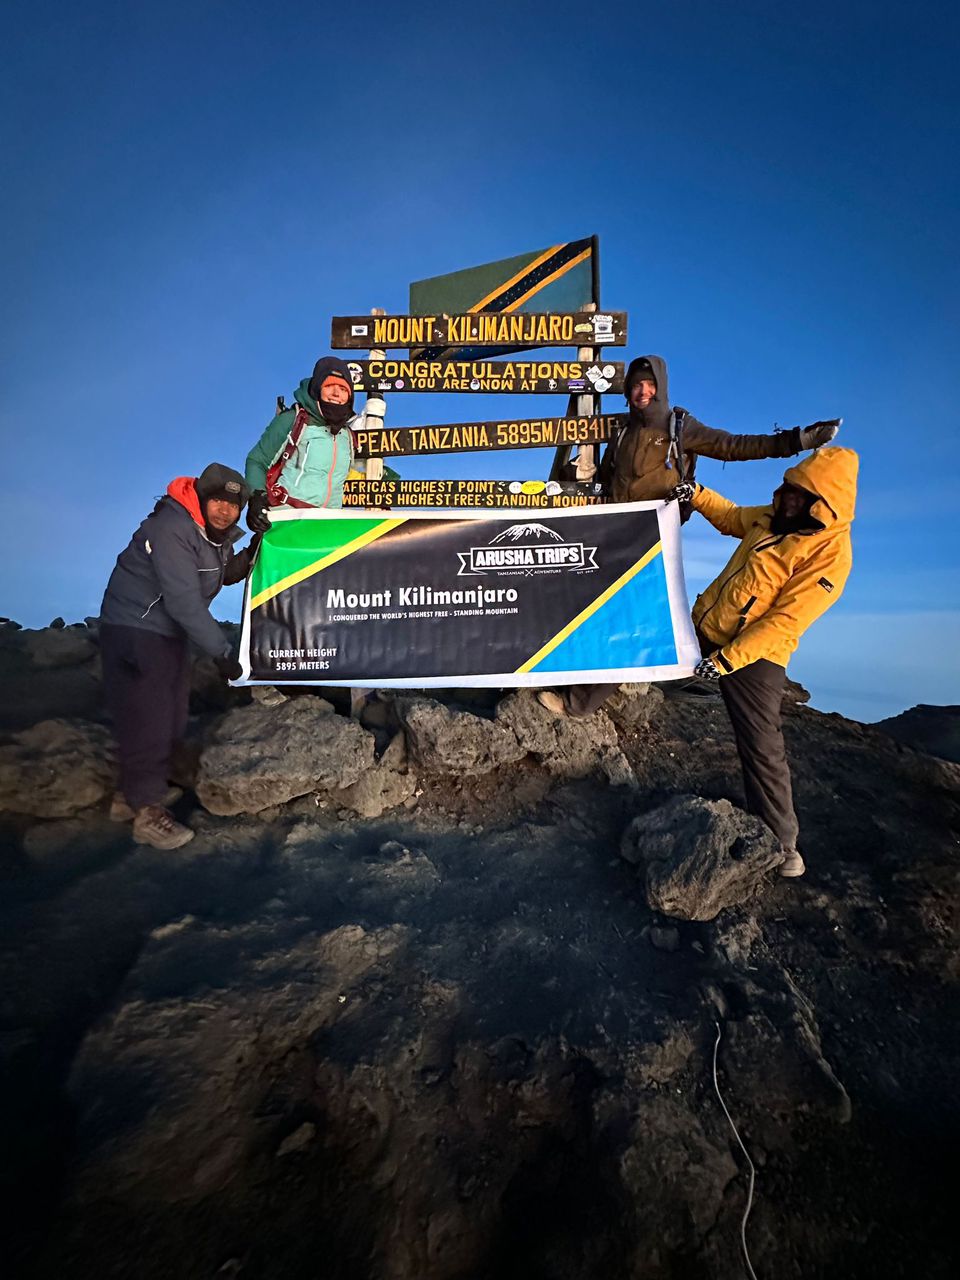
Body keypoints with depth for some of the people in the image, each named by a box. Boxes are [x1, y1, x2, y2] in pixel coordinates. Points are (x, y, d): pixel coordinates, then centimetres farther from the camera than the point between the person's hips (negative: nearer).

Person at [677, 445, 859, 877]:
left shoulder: (830, 554, -20)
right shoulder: (773, 518, 2)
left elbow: (783, 622, -24)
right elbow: (732, 519, 24)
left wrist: (727, 659, -25)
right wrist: (698, 495, 9)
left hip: (752, 656, -7)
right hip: (703, 628, 7)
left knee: (761, 749, -3)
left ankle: (781, 842, 13)